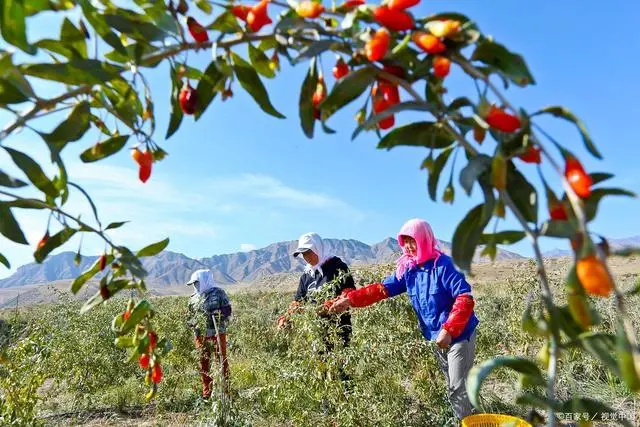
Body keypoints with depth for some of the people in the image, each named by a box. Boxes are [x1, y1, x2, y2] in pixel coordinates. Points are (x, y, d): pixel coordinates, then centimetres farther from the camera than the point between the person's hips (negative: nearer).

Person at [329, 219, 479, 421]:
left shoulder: (443, 264, -20)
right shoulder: (407, 269, -1)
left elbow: (465, 298, -24)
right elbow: (382, 288, -6)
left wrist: (448, 330, -32)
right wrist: (350, 299, -17)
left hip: (459, 335, -7)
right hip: (435, 337, 7)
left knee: (458, 389, -1)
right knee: (453, 387, 17)